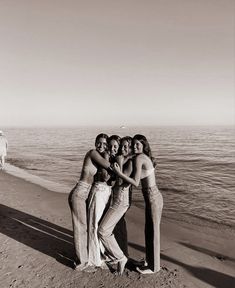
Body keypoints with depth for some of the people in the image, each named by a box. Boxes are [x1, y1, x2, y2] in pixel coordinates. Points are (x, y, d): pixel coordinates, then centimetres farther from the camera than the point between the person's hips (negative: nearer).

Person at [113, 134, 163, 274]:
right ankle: (151, 261, 36)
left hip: (153, 198, -9)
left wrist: (119, 172, -19)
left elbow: (136, 183, -18)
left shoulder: (138, 158, -16)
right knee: (149, 231, 20)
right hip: (153, 196, 9)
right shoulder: (145, 157, 11)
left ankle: (153, 266, 23)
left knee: (153, 233, 6)